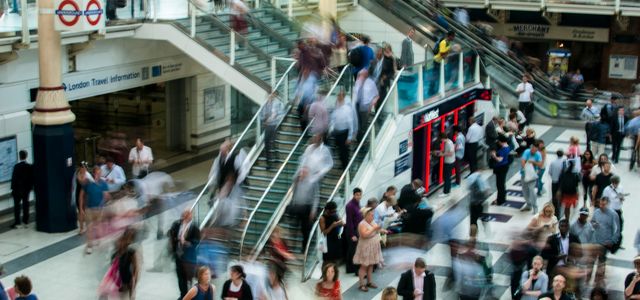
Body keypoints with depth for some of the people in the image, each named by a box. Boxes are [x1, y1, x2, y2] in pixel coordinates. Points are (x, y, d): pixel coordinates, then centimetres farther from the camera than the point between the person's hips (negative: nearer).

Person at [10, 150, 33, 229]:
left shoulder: (17, 166, -16)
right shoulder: (30, 167, -3)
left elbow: (14, 178, -12)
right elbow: (32, 178, 2)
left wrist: (13, 188, -4)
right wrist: (31, 186, 12)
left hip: (17, 189, -4)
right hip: (27, 189, 4)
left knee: (17, 206, 3)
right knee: (25, 205, 10)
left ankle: (17, 222, 0)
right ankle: (25, 222, 13)